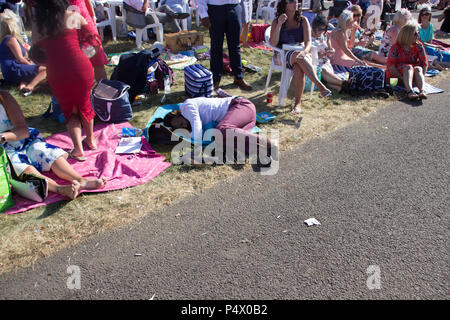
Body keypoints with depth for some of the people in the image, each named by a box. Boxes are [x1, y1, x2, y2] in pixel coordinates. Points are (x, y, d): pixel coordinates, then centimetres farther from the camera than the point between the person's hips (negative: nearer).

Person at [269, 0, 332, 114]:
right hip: (283, 56, -1)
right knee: (298, 56, -35)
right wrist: (279, 24, -18)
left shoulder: (303, 21, 8)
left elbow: (308, 42, -2)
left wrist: (305, 51, -25)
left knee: (299, 68, -34)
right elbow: (273, 43, -8)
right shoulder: (276, 22, 4)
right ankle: (320, 86, -41)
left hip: (301, 53, 1)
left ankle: (298, 103, -32)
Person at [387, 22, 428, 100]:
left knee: (418, 69, -26)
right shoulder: (396, 47, -10)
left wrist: (421, 76, -15)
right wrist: (402, 78, -24)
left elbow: (425, 63, -1)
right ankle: (409, 91, -50)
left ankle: (421, 91, -47)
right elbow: (390, 66, -17)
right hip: (396, 74, -3)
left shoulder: (418, 46, 0)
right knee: (408, 67, -29)